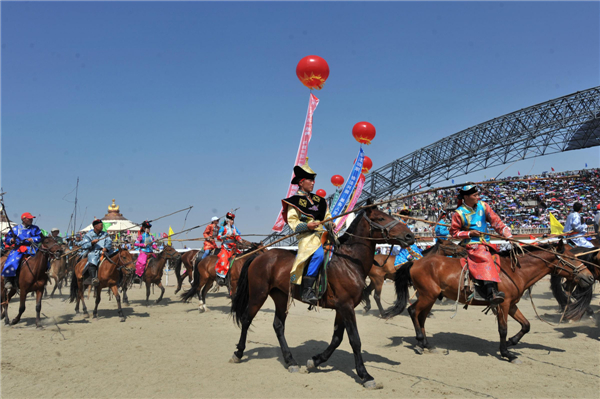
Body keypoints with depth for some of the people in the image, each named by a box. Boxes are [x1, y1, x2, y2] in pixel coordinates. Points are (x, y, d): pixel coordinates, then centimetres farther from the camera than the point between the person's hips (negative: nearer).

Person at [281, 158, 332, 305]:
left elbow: (327, 217, 25)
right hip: (307, 237, -8)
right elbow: (292, 222, -5)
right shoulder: (294, 201, 3)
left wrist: (331, 224, 3)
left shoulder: (319, 200, 22)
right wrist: (306, 225, -21)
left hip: (323, 234, 8)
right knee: (318, 254, -32)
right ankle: (307, 290, -31)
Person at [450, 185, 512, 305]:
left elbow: (496, 221, 5)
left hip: (485, 243, 7)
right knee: (486, 259, -29)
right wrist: (469, 233, -14)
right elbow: (453, 231, -1)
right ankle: (491, 292, -40)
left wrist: (508, 235, -4)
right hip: (471, 244, -7)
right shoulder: (459, 213, -6)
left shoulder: (482, 206, 5)